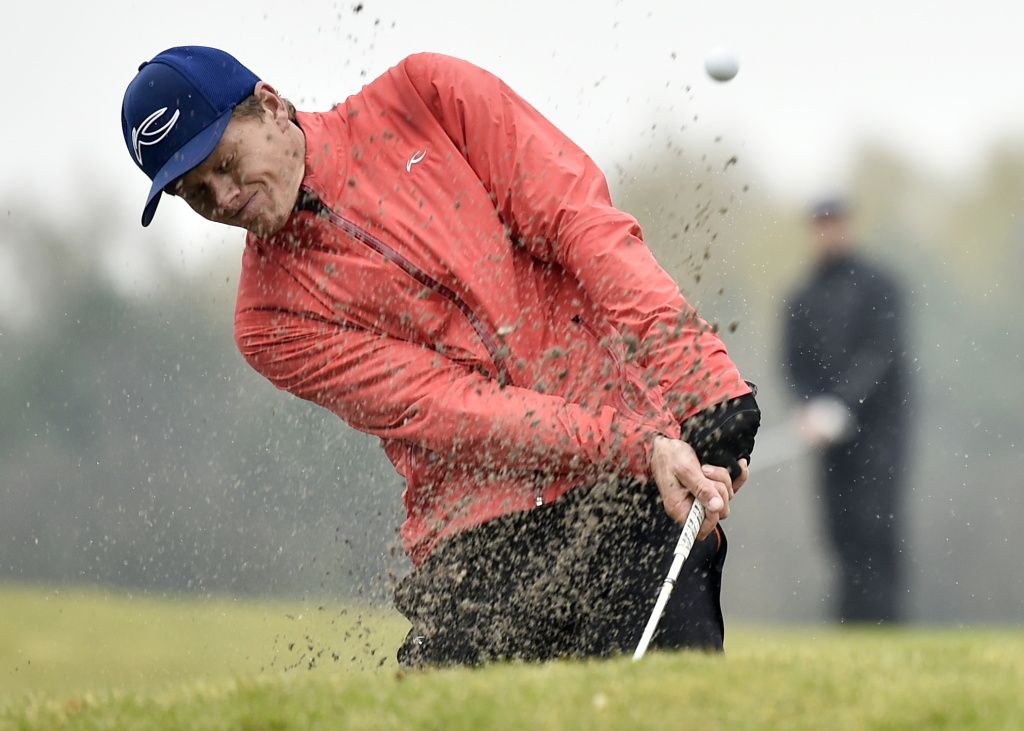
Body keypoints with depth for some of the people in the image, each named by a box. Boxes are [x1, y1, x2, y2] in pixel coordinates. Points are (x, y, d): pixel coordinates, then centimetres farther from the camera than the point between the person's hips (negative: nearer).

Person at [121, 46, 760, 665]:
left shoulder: (428, 96, 10)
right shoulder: (272, 324, 6)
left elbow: (579, 222, 2)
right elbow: (449, 407, -6)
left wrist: (705, 383, -12)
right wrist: (642, 447, -18)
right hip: (482, 537, 1)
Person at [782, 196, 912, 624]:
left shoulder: (878, 287, 0)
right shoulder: (801, 299, 14)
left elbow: (879, 354, -10)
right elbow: (795, 362, 9)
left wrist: (840, 406, -20)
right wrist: (809, 409, -10)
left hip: (878, 420, -4)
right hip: (830, 429, 4)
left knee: (876, 524, -12)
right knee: (840, 527, 0)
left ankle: (883, 615, -13)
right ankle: (850, 618, 4)